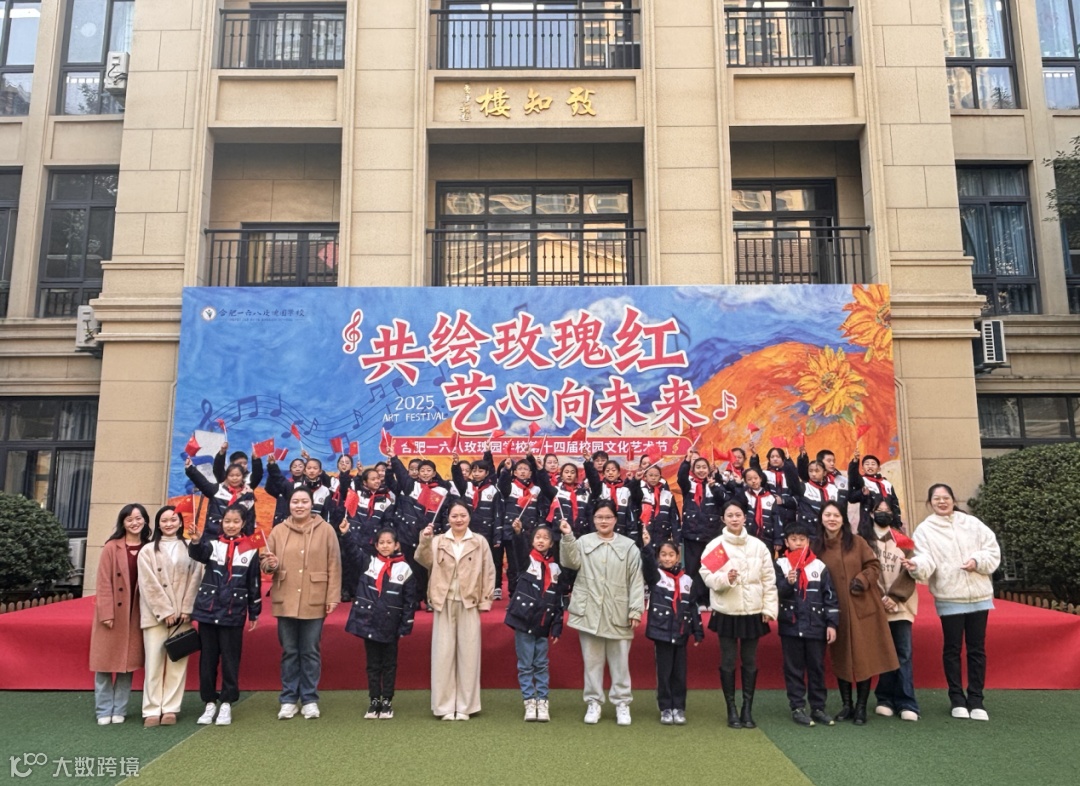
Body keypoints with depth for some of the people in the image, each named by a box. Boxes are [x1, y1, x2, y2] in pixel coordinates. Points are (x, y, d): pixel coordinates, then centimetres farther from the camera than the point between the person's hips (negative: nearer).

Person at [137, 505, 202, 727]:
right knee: (154, 662, -2)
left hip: (182, 615, 2)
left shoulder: (189, 549, 7)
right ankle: (152, 710, 4)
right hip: (155, 615, -1)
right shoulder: (148, 550, 3)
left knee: (177, 662, 3)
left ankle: (170, 709, 9)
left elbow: (194, 580, 3)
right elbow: (148, 585, -3)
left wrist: (186, 610, -6)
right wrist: (165, 612, -9)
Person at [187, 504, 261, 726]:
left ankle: (226, 704, 15)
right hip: (208, 610, 1)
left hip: (234, 613, -1)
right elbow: (198, 553, -23)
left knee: (230, 658, 4)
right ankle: (210, 703, 20)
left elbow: (254, 583, 4)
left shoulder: (251, 550, -1)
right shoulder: (213, 545, 1)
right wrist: (195, 540, -45)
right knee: (208, 657, 8)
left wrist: (254, 613, 7)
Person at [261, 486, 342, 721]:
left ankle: (310, 699, 17)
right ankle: (289, 700, 20)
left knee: (310, 652, 7)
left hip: (314, 602, -2)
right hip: (285, 601, 2)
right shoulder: (278, 531, 5)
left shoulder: (326, 530, 0)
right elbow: (265, 563, 8)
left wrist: (333, 597, -6)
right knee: (289, 652, 9)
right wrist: (270, 564, -15)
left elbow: (334, 566, -1)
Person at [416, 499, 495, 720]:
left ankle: (464, 706, 13)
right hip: (444, 603, 1)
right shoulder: (438, 541, 7)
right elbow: (425, 561, -9)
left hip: (469, 604, -1)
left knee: (468, 653, 4)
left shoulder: (480, 542, 5)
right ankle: (445, 706, 11)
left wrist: (486, 601, -2)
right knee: (443, 653, 3)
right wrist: (425, 541, -25)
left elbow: (489, 573, 4)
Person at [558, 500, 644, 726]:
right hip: (589, 612, 1)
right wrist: (567, 537, -21)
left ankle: (622, 703, 19)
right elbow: (571, 562, -10)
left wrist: (636, 610, -4)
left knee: (620, 660, 7)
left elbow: (636, 581, 1)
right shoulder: (583, 541, 5)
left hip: (618, 614, 0)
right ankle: (593, 702, 21)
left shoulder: (629, 546, 2)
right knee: (592, 660, 9)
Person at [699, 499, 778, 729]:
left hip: (753, 611, 2)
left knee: (750, 661, 9)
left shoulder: (758, 546, 2)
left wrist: (769, 608, -2)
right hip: (726, 612, -2)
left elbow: (769, 579, 3)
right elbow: (707, 576, -7)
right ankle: (731, 710, 16)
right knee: (728, 661, 4)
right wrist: (725, 579, -25)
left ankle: (748, 710, 20)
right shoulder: (715, 545, -4)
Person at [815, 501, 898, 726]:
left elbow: (874, 565, 0)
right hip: (836, 611, 1)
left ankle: (861, 707, 14)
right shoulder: (817, 547, 1)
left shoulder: (857, 542, -1)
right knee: (841, 657, 8)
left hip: (862, 607, -1)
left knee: (864, 656, 3)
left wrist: (862, 580, -16)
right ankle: (846, 704, 20)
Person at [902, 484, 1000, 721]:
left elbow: (993, 551, 6)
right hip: (949, 597, -2)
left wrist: (978, 561, -12)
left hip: (978, 595, 2)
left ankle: (976, 699, 17)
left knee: (977, 648, 8)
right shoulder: (925, 529, 0)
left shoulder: (972, 523, 7)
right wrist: (917, 566, -35)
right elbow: (926, 560, -13)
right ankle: (957, 699, 15)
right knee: (952, 648, 4)